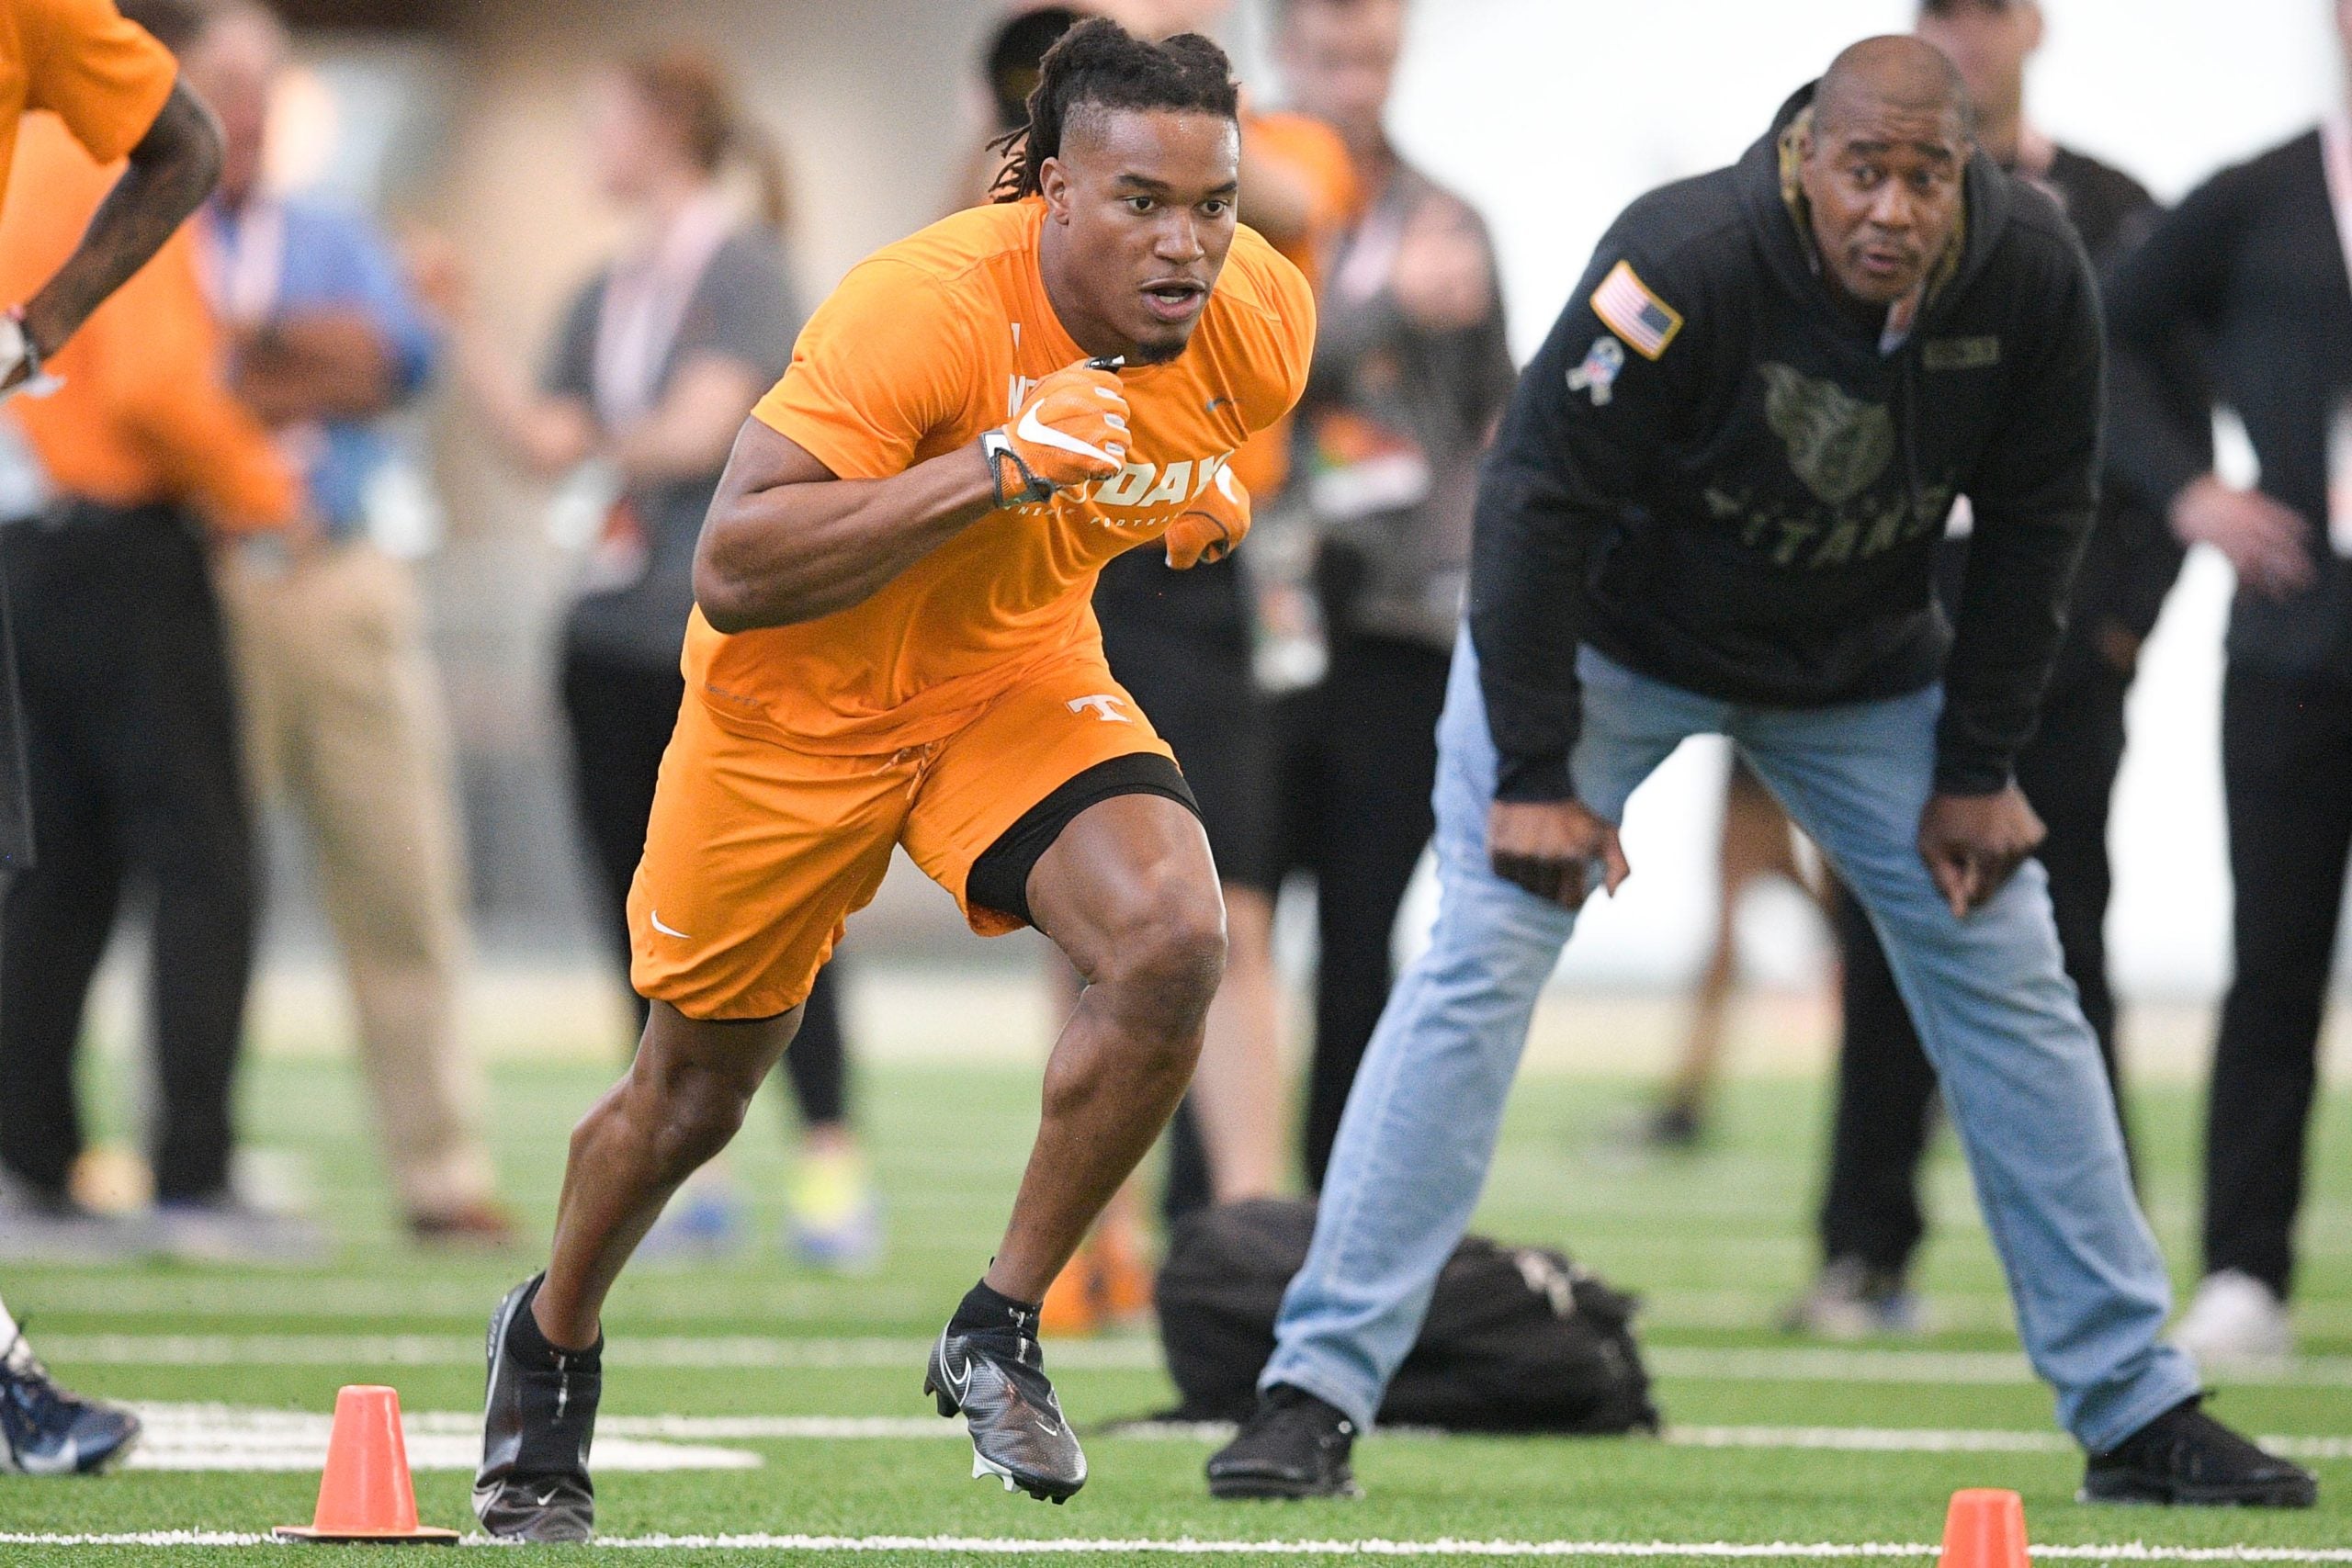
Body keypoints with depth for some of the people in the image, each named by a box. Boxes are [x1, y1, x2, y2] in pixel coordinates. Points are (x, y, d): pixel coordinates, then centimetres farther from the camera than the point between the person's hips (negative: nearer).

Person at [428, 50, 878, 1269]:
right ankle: (686, 1168, 9)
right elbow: (545, 440, 11)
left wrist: (617, 441, 5)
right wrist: (461, 321, 10)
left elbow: (702, 428, -13)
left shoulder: (743, 271, -5)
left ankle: (831, 1163, -6)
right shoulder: (605, 298, 17)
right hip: (615, 630, 7)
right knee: (642, 908, 5)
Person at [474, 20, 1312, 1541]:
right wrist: (996, 468, -44)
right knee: (694, 1090, 12)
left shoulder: (1262, 320, -15)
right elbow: (731, 571, -38)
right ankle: (551, 1344, 45)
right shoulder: (918, 309, -33)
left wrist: (1203, 499, -5)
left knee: (1174, 943, -26)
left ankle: (998, 1336, -6)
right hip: (801, 696, -3)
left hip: (1020, 675, 3)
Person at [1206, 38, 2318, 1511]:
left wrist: (1978, 769, -6)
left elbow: (2034, 528, -7)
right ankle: (1317, 1395, -16)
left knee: (2011, 983, 3)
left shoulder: (2033, 274, -22)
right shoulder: (1686, 265, -35)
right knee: (1480, 964, -16)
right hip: (1611, 634, -4)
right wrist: (1534, 774, -25)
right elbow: (1539, 500, -26)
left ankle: (2139, 1412, 12)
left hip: (1865, 660, 4)